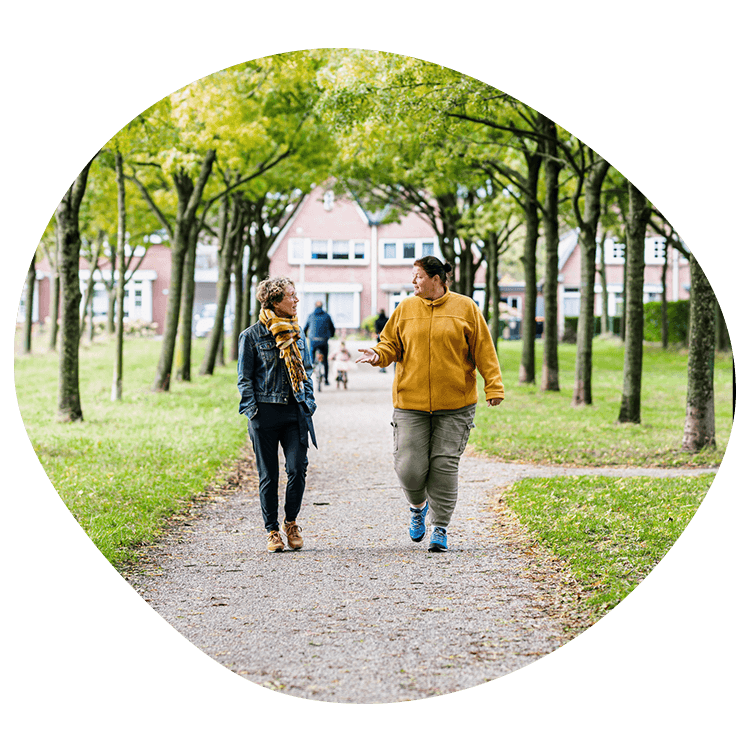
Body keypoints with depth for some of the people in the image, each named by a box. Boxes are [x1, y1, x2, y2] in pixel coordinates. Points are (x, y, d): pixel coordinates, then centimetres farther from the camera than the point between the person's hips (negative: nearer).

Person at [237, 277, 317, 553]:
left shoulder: (297, 334, 12)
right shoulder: (252, 336, -2)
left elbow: (307, 371, 20)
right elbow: (244, 378, 0)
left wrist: (309, 403, 8)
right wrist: (252, 411, -8)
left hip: (295, 411, 3)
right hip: (265, 412, -3)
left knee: (297, 468, -8)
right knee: (268, 476, 3)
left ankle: (291, 522, 12)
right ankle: (272, 531, 13)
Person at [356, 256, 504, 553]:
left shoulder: (465, 308, 3)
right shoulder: (406, 308, 8)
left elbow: (484, 350, 2)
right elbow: (391, 343, 12)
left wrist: (494, 386, -5)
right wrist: (378, 355, -11)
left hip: (454, 405, -1)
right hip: (411, 402, 1)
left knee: (445, 465, -3)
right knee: (409, 467, -5)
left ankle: (440, 528, 10)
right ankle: (418, 506, 27)